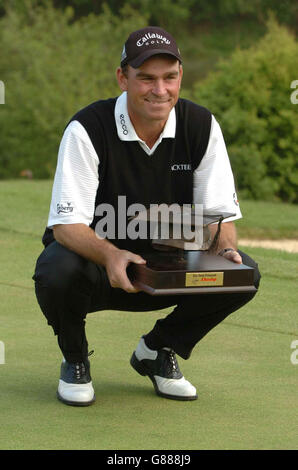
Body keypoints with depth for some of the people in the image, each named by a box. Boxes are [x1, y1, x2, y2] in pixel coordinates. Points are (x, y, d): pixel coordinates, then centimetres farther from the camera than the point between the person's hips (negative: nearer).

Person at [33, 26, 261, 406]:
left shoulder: (201, 126, -8)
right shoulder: (87, 129, -20)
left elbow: (219, 213, -7)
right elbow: (67, 224, -26)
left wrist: (225, 249, -32)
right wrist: (110, 256, -47)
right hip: (95, 261, -3)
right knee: (57, 271, -37)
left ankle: (158, 352, 6)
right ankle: (75, 360, -2)